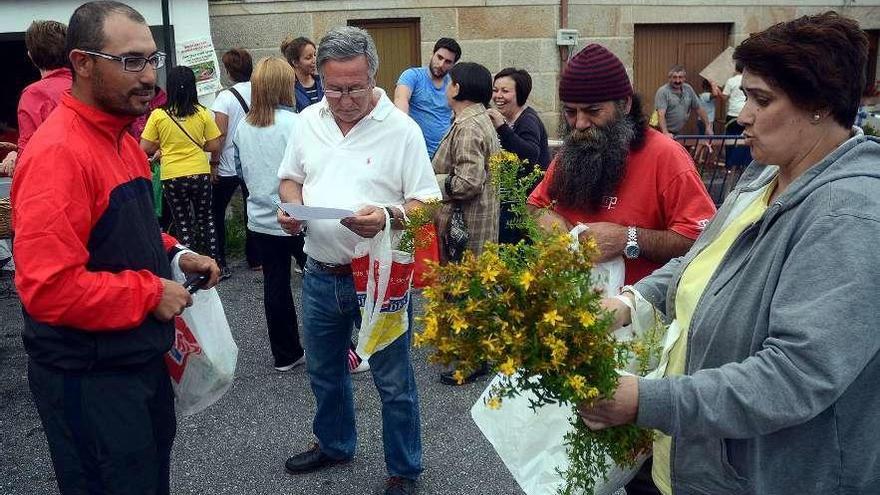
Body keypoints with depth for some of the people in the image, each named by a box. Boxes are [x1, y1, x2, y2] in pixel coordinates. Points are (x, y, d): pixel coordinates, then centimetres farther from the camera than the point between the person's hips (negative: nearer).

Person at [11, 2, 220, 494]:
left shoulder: (120, 138, 8)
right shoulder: (57, 153, -24)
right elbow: (49, 288, -32)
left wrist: (173, 255, 3)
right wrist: (150, 294, -21)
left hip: (141, 358, 9)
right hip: (88, 379, -9)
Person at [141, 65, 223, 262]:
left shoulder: (158, 115, -8)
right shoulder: (202, 113, -6)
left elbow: (145, 148, -5)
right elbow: (214, 146, -3)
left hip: (172, 177, -1)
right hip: (200, 174, 1)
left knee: (183, 223, 13)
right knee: (205, 218, 20)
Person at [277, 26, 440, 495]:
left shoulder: (401, 129, -11)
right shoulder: (307, 121, 3)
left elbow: (428, 205, -11)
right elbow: (290, 178, 16)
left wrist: (388, 217, -30)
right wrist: (291, 205, -7)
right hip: (320, 276, 5)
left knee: (394, 383, 8)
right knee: (323, 372, 23)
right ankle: (334, 443, 47)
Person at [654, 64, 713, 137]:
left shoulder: (688, 89, 9)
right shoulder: (663, 91, -10)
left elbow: (699, 109, 16)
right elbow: (661, 114, -21)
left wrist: (708, 127, 13)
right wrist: (666, 133, -33)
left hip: (678, 133, 5)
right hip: (663, 133, -5)